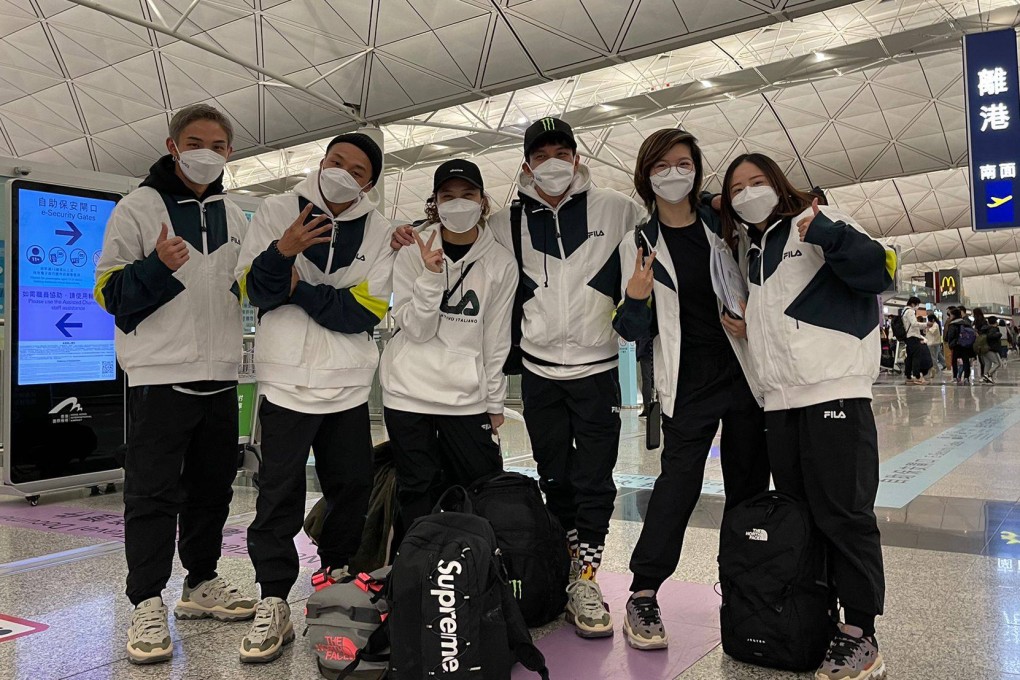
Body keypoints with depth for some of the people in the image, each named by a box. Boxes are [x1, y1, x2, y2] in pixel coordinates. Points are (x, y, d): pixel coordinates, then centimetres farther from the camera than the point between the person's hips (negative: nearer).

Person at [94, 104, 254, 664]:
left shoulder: (233, 215, 14)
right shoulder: (138, 208, -2)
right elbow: (109, 291, -6)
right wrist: (158, 266, -22)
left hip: (221, 375, 6)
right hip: (160, 374, -6)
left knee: (213, 486, 13)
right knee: (154, 493, -3)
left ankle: (202, 585, 28)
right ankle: (147, 605, 6)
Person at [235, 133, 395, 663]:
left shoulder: (378, 232, 2)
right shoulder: (277, 212, 0)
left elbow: (366, 311, -7)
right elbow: (254, 290, -7)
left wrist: (299, 288, -12)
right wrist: (282, 252, -26)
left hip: (349, 384, 3)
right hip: (286, 380, -2)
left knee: (353, 485, 13)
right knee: (279, 494, 0)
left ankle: (337, 573, 33)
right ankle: (274, 604, 8)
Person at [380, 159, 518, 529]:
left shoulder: (501, 263, -1)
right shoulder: (414, 252, -3)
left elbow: (496, 340, 4)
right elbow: (415, 329, -9)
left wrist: (494, 404, 6)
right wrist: (431, 274, -22)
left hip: (467, 397, 1)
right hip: (409, 390, -1)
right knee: (419, 492, 6)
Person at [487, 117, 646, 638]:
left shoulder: (616, 210, -1)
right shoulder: (507, 224, 4)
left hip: (598, 367, -2)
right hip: (539, 371, 2)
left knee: (594, 480, 0)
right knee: (555, 478, 13)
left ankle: (585, 582, 9)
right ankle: (570, 567, 29)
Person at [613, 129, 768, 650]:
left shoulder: (727, 228, 6)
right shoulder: (638, 245, 2)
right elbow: (635, 332, 2)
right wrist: (635, 301, -20)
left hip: (744, 374, 3)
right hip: (687, 383, -2)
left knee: (749, 482, 8)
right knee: (680, 480, -9)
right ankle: (643, 595, 1)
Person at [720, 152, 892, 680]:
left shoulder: (817, 223, 2)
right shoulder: (751, 252, 22)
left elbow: (878, 271, -9)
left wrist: (826, 234, -20)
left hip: (834, 392, -7)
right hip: (779, 400, 7)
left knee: (844, 514, -4)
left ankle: (860, 635, 6)